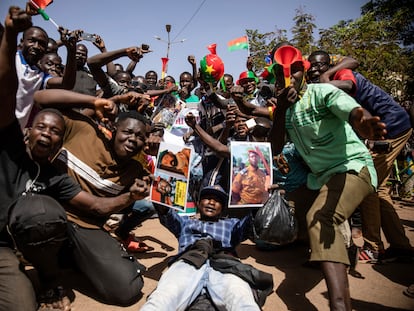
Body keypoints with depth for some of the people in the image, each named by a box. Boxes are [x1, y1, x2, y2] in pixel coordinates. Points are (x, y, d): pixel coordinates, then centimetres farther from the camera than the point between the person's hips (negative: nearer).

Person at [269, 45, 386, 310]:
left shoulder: (322, 92, -10)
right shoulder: (285, 107, 8)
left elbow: (352, 110, -31)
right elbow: (275, 149, 0)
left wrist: (363, 123, -57)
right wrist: (280, 108, -12)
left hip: (352, 166, -8)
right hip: (320, 175, 8)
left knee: (320, 219, -31)